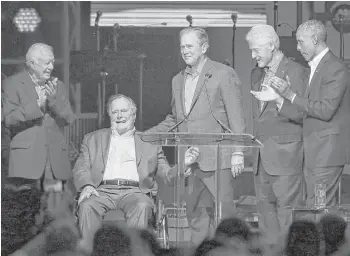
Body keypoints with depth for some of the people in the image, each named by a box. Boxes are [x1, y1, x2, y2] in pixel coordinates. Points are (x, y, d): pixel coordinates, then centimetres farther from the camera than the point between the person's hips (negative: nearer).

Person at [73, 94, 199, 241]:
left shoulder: (149, 143, 22)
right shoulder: (93, 139, 25)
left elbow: (167, 174, 17)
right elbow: (81, 168, 14)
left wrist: (183, 164, -6)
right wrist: (87, 185, -9)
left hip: (134, 192, -1)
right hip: (103, 191, 1)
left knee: (142, 206, -36)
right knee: (87, 206, -33)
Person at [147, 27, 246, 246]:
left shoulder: (224, 75, -3)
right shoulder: (179, 80, 16)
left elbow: (236, 118, -6)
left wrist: (237, 153, -13)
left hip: (216, 159, -6)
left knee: (224, 214, -5)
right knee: (195, 215, 8)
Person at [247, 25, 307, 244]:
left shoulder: (296, 72, -8)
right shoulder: (257, 74, 16)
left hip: (285, 155, -7)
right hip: (262, 158, 8)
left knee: (287, 211, -6)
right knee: (266, 209, 8)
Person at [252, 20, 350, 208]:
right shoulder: (315, 69, 18)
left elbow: (325, 111, -20)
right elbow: (303, 116, 17)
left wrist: (291, 94, -16)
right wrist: (278, 98, 6)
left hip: (327, 151, -9)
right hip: (313, 153, 9)